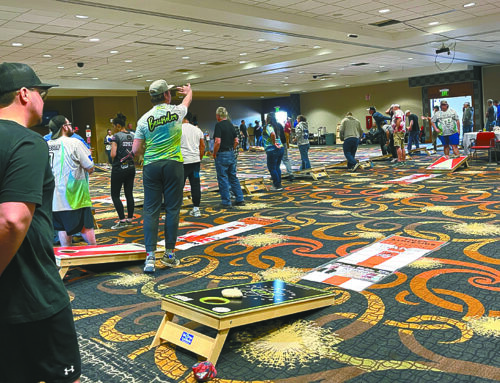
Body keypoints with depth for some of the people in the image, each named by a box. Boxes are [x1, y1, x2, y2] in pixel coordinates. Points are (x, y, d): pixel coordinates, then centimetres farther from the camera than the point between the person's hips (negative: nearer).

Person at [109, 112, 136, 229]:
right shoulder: (133, 135, 7)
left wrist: (113, 162, 2)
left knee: (115, 195, 2)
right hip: (131, 167, 6)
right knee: (129, 194, 11)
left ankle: (122, 220, -3)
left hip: (119, 168, -6)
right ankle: (130, 219, 16)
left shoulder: (116, 136, -11)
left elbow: (113, 154, -17)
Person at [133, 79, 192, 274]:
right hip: (173, 164, -1)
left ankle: (150, 256, -1)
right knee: (172, 209, 6)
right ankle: (169, 254, 12)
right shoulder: (177, 111, 2)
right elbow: (188, 99, 27)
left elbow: (135, 150, -1)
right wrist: (188, 90, 50)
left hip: (151, 166, 1)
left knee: (151, 211, 4)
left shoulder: (144, 119, 2)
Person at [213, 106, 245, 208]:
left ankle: (226, 202, 4)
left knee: (223, 179, 0)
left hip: (222, 155, -7)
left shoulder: (219, 125, -13)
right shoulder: (230, 125, 11)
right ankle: (240, 199, 17)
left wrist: (214, 154, -10)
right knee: (233, 177, 15)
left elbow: (218, 142, -21)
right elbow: (236, 141, 14)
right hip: (231, 154, 7)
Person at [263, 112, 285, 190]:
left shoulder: (268, 126, -14)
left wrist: (274, 143, -21)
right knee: (277, 167, 17)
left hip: (272, 150, -8)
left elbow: (273, 134, -33)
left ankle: (277, 186, 7)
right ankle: (278, 184, 23)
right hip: (280, 148, 8)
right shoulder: (275, 126, 12)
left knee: (272, 168, 3)